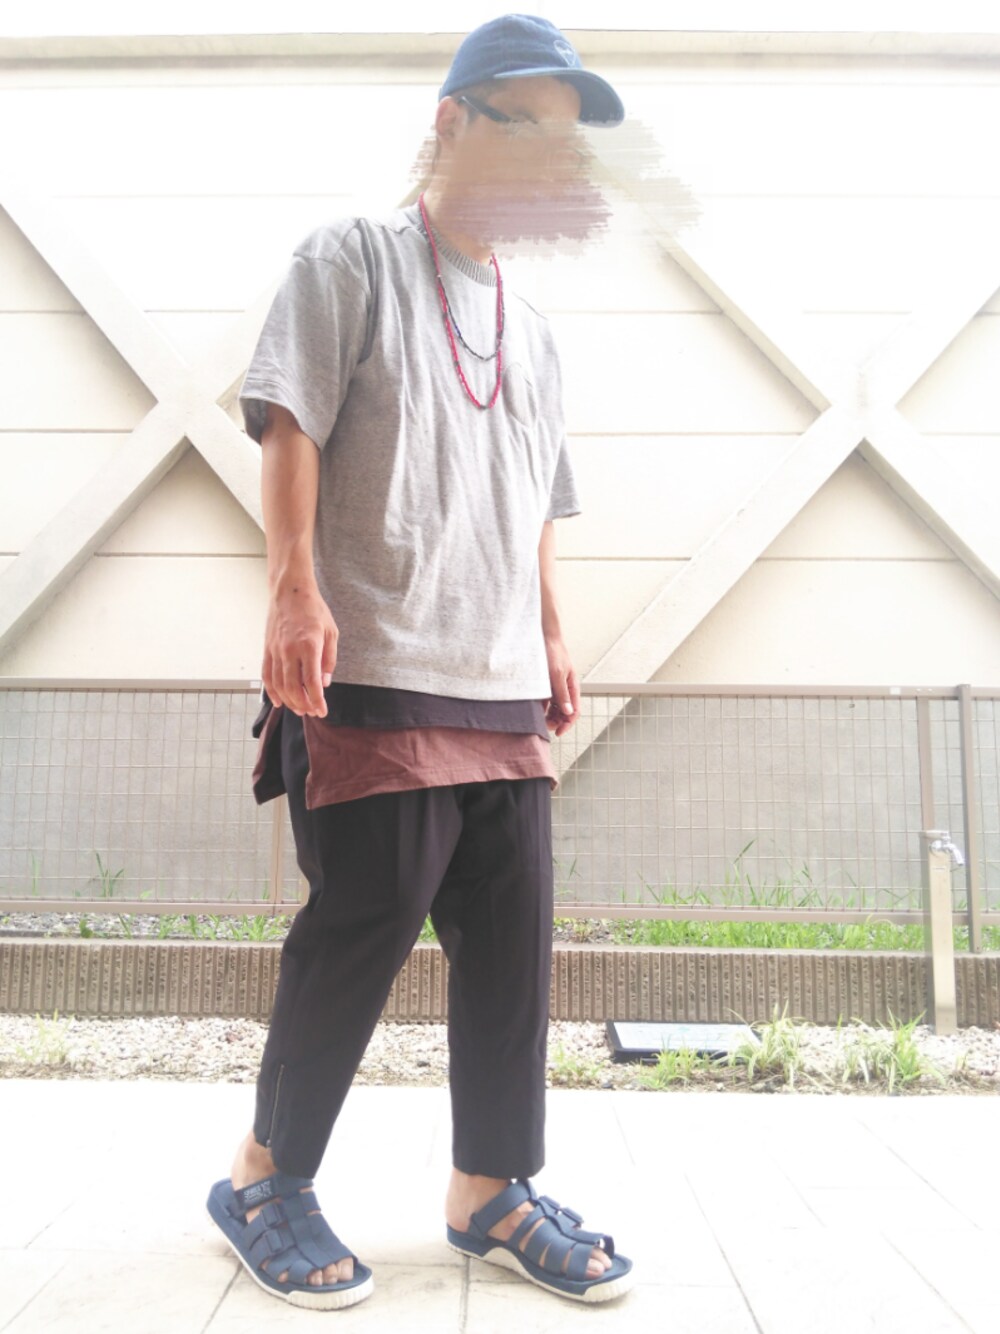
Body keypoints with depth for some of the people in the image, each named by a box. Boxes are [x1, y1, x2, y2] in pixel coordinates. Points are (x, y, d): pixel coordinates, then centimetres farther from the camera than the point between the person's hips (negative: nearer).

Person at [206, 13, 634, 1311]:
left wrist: (552, 639, 17)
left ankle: (491, 1190, 22)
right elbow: (290, 427, -5)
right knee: (364, 927, -4)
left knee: (513, 940, 5)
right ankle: (267, 1181, 19)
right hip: (376, 675, -6)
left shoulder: (532, 327, 24)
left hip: (504, 691, 7)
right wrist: (297, 587, -16)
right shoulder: (354, 258, 5)